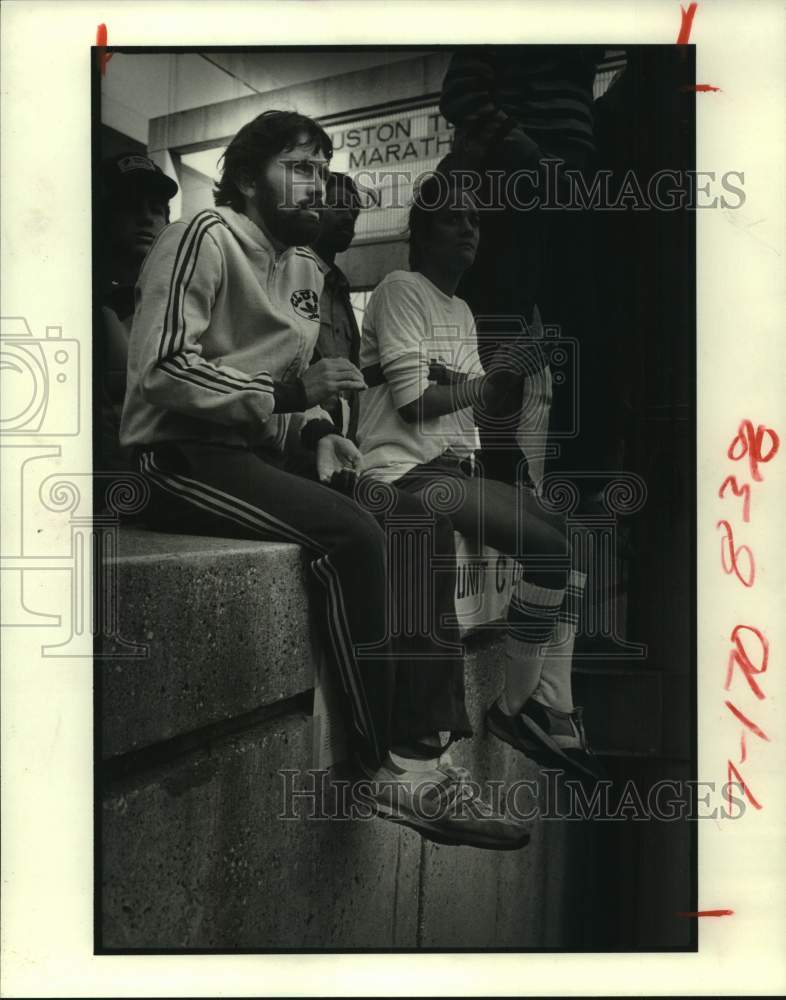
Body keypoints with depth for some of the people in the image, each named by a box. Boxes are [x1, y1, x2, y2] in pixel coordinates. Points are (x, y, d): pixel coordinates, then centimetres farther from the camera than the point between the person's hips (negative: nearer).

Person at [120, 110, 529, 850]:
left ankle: (430, 743, -11)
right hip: (182, 456, -8)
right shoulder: (207, 236, -8)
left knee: (421, 525, -9)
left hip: (259, 451, 8)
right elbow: (161, 371, -18)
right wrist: (287, 393, -25)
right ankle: (389, 766, -20)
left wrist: (319, 433, 1)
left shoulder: (306, 269, 18)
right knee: (349, 532, -30)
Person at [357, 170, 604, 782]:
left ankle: (554, 706, -1)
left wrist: (507, 375, -2)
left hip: (459, 466, 9)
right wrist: (486, 380, -1)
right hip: (409, 471, -9)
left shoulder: (462, 311, 22)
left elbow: (475, 408, 17)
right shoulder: (402, 291, -5)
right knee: (549, 547, -21)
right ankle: (516, 707, -4)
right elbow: (414, 401, -14)